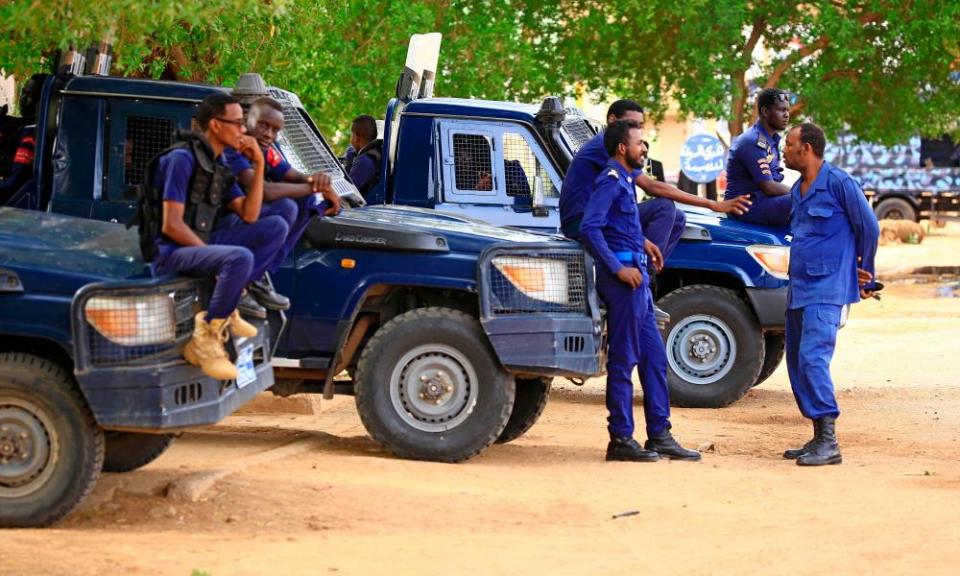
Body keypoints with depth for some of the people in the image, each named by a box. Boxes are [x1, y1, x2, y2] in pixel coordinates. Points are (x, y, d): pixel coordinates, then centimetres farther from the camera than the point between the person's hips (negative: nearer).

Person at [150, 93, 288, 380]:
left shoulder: (220, 167, 14)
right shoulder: (182, 159, -14)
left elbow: (249, 215, 7)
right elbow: (171, 226, -19)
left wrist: (258, 165, 1)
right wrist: (216, 256, -16)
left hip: (201, 244, 9)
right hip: (170, 252, -9)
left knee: (276, 226, -2)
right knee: (240, 258, -35)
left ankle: (227, 306, -6)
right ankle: (206, 335, -21)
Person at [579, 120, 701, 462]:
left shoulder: (625, 179, 19)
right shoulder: (610, 181, -11)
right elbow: (589, 229, -22)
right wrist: (618, 268, -22)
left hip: (635, 275, 10)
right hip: (623, 276, -10)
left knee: (654, 357, 10)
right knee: (623, 359, -6)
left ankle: (659, 436, 14)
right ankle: (620, 440, -3)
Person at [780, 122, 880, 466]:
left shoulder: (838, 183, -9)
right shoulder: (797, 190, 14)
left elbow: (869, 228, -3)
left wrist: (864, 272, 7)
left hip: (826, 289, -9)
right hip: (798, 289, 9)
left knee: (812, 358, -20)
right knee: (797, 364, 8)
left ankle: (829, 442, -20)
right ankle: (819, 438, 15)